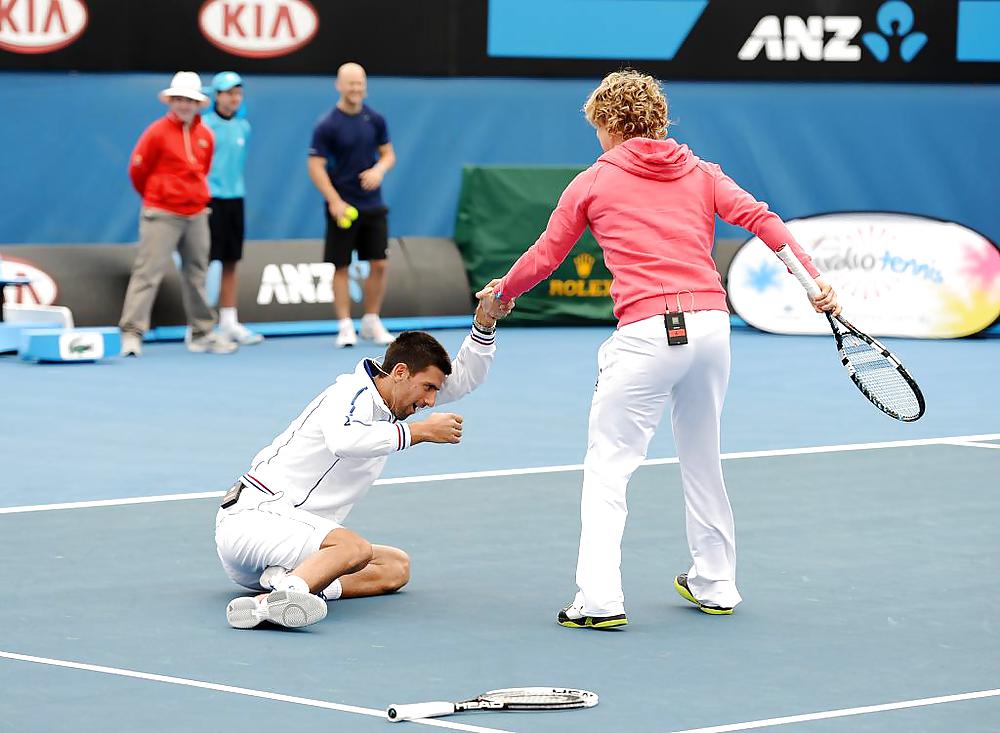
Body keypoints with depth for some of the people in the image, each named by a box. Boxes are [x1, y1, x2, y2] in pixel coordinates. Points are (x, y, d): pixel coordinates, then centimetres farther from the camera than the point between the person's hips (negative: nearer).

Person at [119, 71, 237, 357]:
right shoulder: (158, 132, -8)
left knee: (196, 274, 13)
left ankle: (202, 333, 22)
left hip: (196, 215, 6)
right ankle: (131, 333, -12)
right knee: (147, 272, -10)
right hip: (161, 215, -6)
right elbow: (137, 170, -1)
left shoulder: (205, 135, 7)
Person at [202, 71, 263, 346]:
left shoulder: (244, 127, 10)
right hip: (209, 199, -6)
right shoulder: (205, 125, -8)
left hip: (235, 199, 6)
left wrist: (236, 188, 16)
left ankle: (229, 322, 14)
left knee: (231, 263, 9)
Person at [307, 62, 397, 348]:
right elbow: (316, 167, -11)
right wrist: (335, 201, -21)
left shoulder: (375, 120, 4)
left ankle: (371, 323, 16)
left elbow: (388, 154, 12)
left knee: (379, 264, 2)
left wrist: (379, 169, -11)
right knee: (341, 267, 1)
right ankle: (345, 326, 9)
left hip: (373, 205, 4)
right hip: (342, 207, -4)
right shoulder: (327, 126, -9)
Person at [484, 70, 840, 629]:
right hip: (711, 323, 4)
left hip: (648, 332, -4)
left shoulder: (592, 183, 10)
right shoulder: (700, 174, 17)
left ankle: (600, 599, -8)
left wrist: (502, 292, 33)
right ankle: (715, 584, 30)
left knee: (608, 467, 2)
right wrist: (811, 277, -3)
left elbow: (545, 257, 15)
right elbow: (760, 217, 3)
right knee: (703, 459, 21)